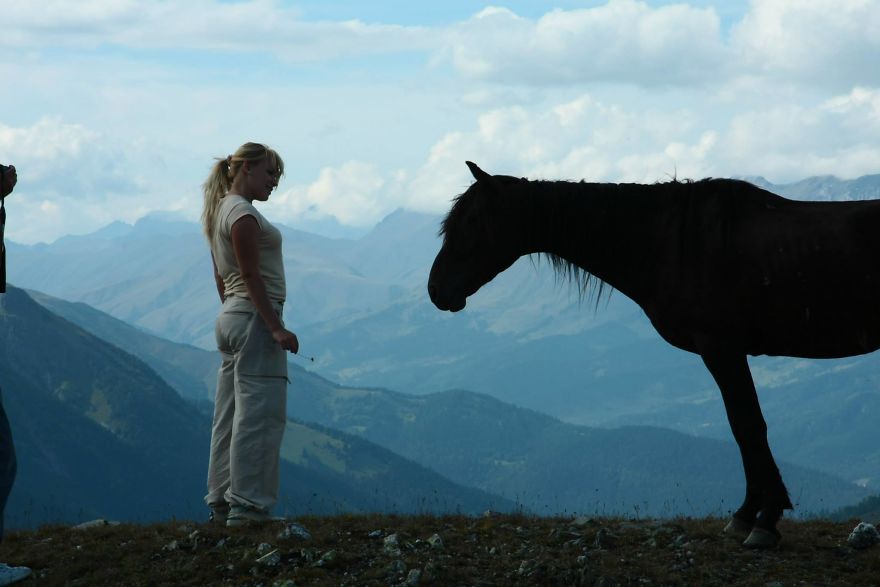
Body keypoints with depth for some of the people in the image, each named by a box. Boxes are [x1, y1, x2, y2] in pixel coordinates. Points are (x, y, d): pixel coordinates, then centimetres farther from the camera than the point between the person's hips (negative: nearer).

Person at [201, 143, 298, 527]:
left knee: (230, 416, 11)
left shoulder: (220, 211, 16)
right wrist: (276, 328, -20)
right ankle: (248, 505, -9)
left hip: (230, 318, 10)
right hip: (255, 318, -10)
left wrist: (234, 315, 21)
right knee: (259, 414, -9)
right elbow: (251, 276, -18)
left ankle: (222, 502, 14)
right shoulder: (243, 213, -13)